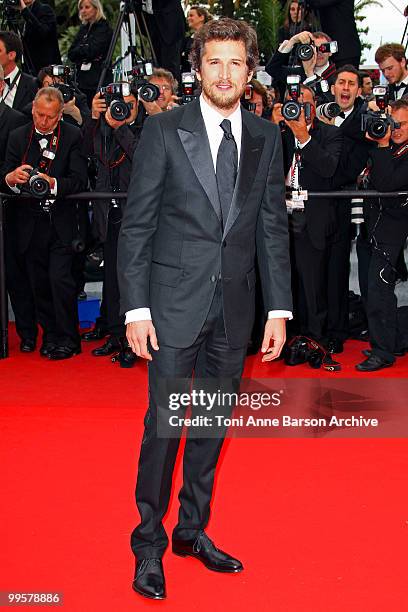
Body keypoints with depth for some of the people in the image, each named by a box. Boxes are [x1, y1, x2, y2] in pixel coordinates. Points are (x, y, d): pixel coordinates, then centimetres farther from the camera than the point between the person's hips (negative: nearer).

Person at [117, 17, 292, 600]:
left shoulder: (266, 138, 7)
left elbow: (273, 227, 8)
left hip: (234, 307, 4)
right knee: (164, 423, -1)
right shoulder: (164, 130, -4)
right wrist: (136, 307, -11)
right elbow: (136, 224, -5)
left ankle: (193, 530, 29)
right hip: (176, 301, -3)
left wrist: (279, 308, 3)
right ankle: (150, 542, 16)